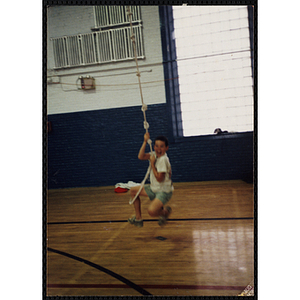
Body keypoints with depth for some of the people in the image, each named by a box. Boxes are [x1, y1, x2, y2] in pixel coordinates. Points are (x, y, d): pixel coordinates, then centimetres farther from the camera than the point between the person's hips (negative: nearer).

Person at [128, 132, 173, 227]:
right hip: (154, 188, 9)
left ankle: (165, 211, 6)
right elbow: (141, 157, -7)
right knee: (133, 190, 13)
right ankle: (138, 218, 20)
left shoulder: (163, 159, -22)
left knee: (151, 211, -31)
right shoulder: (155, 155, 3)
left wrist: (152, 164, -18)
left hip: (164, 191, -9)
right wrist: (145, 141, -10)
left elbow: (159, 178, -24)